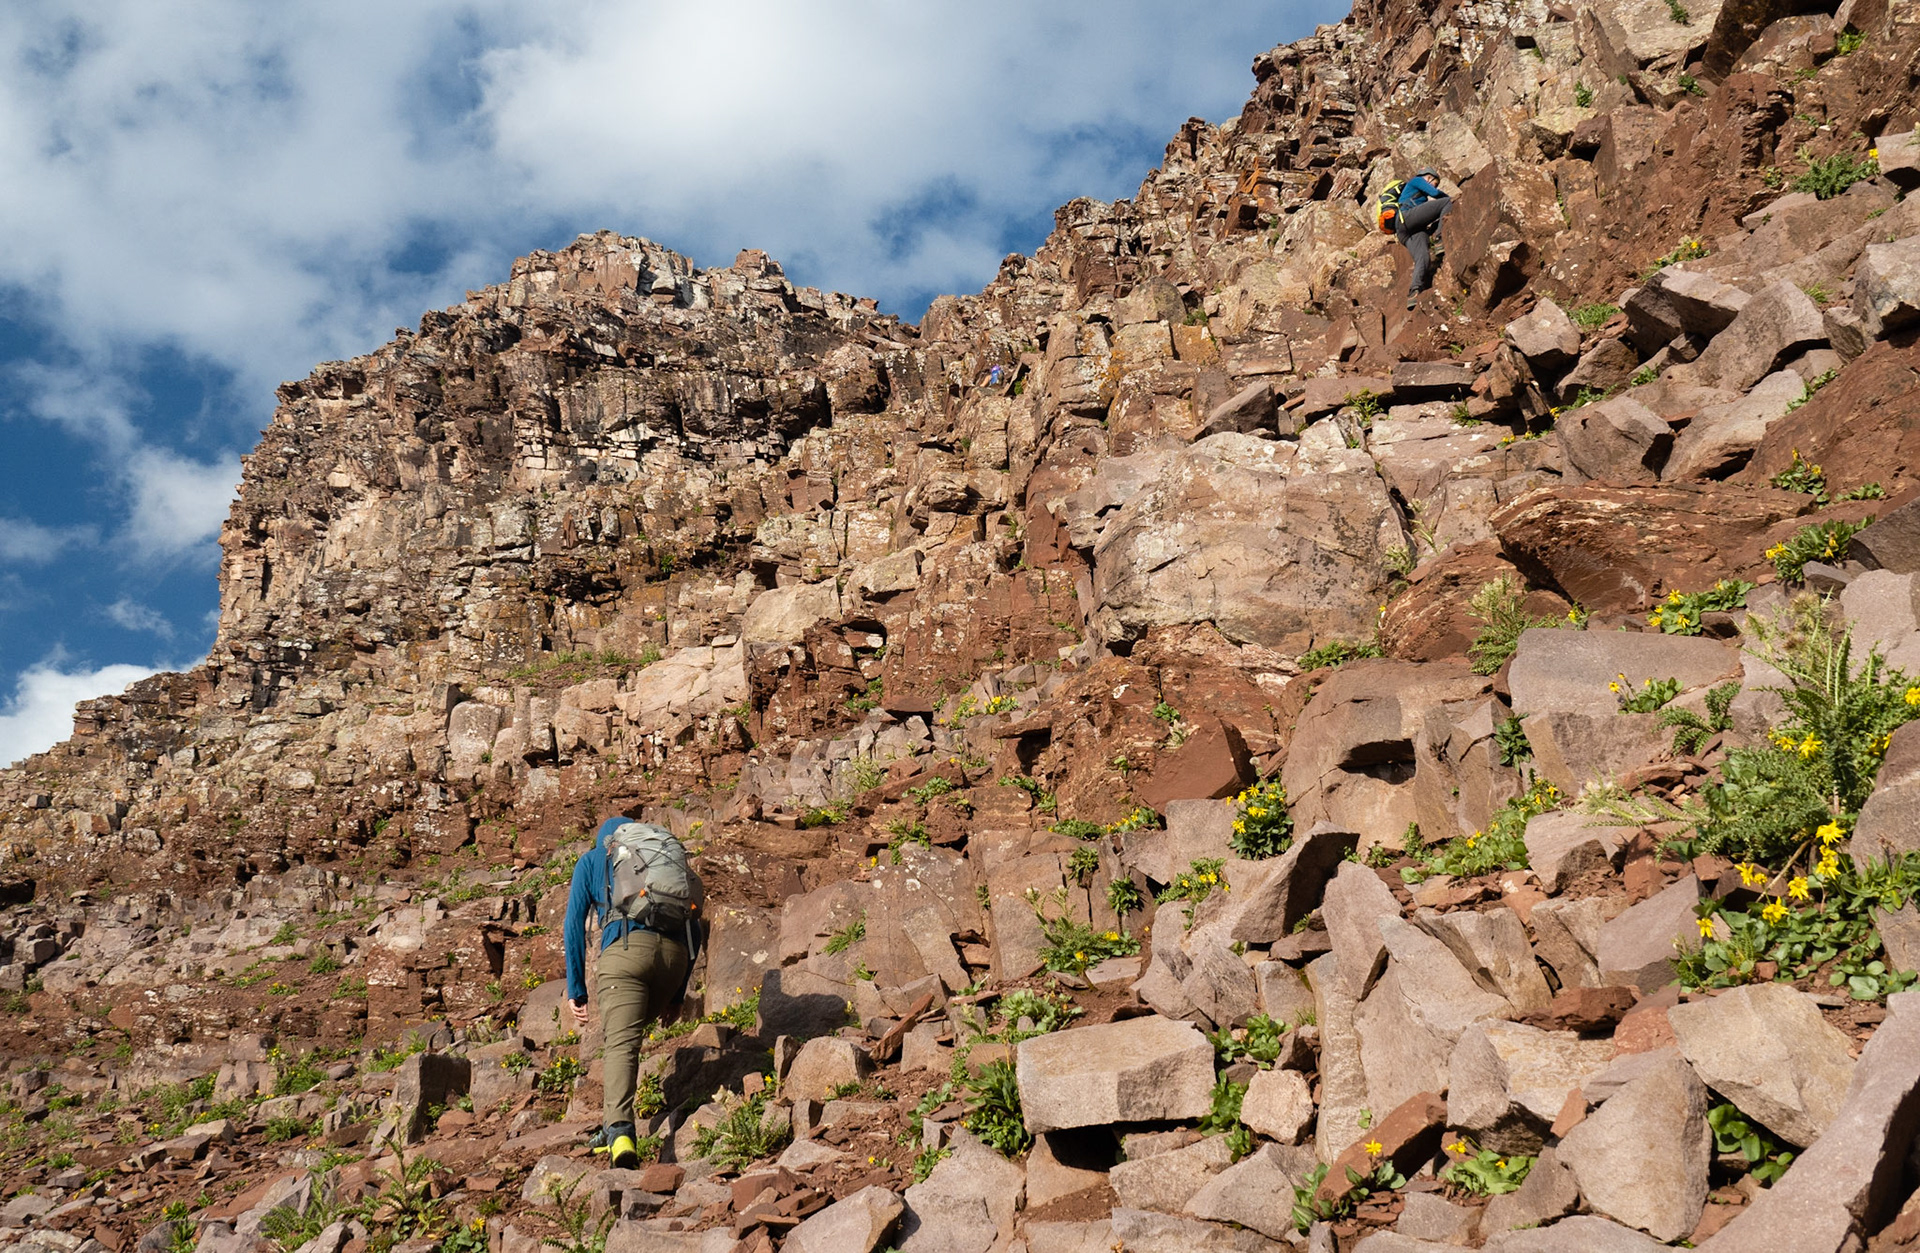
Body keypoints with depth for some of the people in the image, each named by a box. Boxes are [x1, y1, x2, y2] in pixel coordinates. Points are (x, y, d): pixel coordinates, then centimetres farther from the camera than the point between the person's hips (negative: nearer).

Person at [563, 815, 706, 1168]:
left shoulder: (592, 860, 25)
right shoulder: (672, 857, 33)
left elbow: (574, 925, 15)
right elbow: (696, 930, 27)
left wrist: (576, 990, 16)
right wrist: (677, 993, 30)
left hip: (627, 947, -4)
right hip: (674, 952, 4)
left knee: (620, 1044, -14)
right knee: (623, 1033, 23)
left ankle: (620, 1130, -35)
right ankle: (612, 1123, 18)